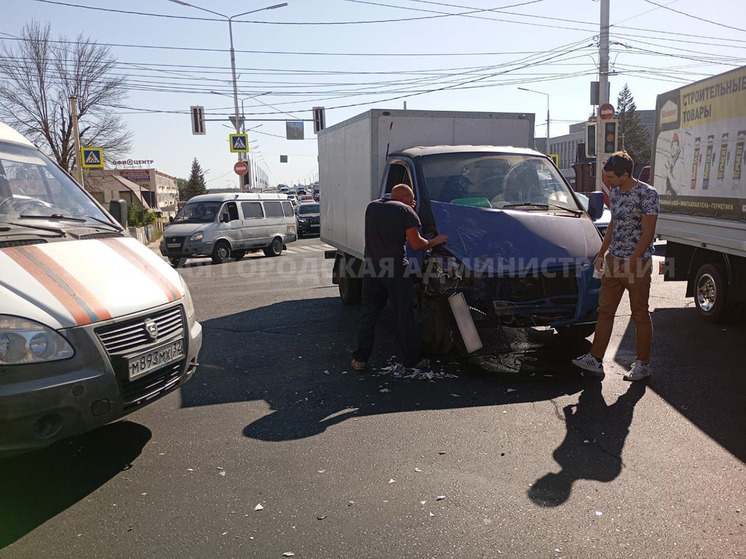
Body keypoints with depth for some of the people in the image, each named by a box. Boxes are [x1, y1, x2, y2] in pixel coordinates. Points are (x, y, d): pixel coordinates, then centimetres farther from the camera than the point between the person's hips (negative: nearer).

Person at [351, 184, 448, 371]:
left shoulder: (371, 207, 12)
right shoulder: (406, 211, -6)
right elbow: (416, 244, -8)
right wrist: (435, 242, 9)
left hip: (371, 267, 5)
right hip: (396, 270, -5)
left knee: (368, 315, 13)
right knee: (405, 316, 6)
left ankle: (360, 359, 15)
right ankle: (412, 359, 15)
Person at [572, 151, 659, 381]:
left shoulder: (647, 194, -13)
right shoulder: (614, 192, 9)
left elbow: (648, 233, -16)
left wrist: (630, 263, -20)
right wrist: (602, 254, 14)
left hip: (638, 263, -7)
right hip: (614, 260, 7)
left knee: (640, 315, 4)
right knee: (605, 311, 7)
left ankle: (643, 363, 16)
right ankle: (595, 359, 11)